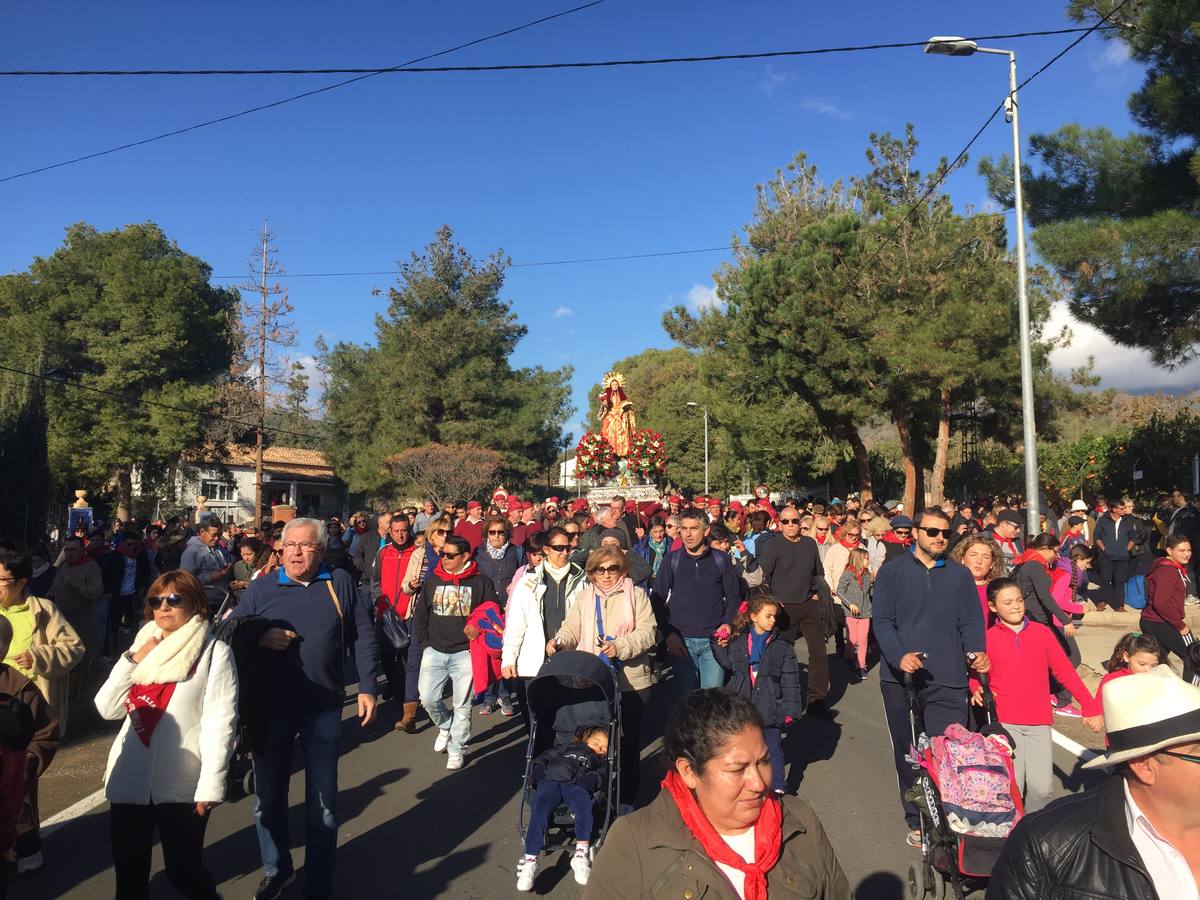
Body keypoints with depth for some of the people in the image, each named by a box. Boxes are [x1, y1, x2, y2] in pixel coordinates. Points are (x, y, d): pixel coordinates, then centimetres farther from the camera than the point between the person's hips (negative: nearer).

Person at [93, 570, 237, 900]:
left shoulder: (214, 651, -6)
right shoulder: (141, 647, 13)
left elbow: (220, 722, -11)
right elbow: (108, 708, 8)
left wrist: (211, 785, -16)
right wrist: (132, 659, -4)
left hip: (183, 785, -5)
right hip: (129, 779, 5)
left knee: (184, 873, 5)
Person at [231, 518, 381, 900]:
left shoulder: (340, 583, -2)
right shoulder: (261, 587, 1)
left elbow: (364, 638, 0)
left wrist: (367, 687, -5)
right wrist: (259, 637, -16)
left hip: (323, 710, -1)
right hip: (271, 708, 2)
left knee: (322, 800, 9)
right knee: (268, 795, 15)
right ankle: (276, 869, 37)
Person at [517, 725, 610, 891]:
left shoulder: (601, 761, 33)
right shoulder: (568, 748, 36)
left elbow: (600, 774, 10)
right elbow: (543, 757, 28)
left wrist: (590, 781, -12)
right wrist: (537, 772, 8)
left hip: (575, 785, 0)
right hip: (550, 780, 0)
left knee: (584, 803, -35)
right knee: (540, 806, -31)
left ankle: (581, 854, -40)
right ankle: (530, 861, -37)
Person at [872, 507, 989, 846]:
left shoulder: (960, 575, 12)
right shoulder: (893, 571, 3)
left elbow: (971, 622, 11)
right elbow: (882, 620, -5)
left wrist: (977, 652, -9)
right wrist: (899, 656, -20)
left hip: (948, 680, 1)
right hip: (900, 678, -1)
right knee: (908, 754, 10)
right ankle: (916, 821, 23)